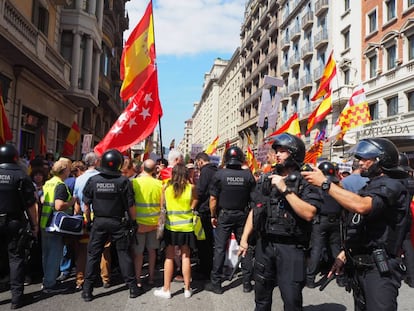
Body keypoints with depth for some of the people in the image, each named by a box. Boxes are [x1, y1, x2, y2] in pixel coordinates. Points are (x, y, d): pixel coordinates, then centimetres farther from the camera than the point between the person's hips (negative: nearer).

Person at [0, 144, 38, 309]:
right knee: (16, 257, 6)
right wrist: (34, 224, -1)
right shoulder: (21, 176, -9)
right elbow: (30, 204, -10)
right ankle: (16, 296, 9)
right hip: (15, 222, -3)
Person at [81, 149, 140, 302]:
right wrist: (133, 221, 4)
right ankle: (132, 287, 18)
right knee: (123, 253, 10)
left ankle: (87, 290, 16)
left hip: (99, 222, 1)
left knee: (93, 254, 11)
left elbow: (86, 205, 0)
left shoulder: (92, 180, -5)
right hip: (119, 223, -1)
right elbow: (130, 206, -9)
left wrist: (88, 220, 13)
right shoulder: (123, 181, -12)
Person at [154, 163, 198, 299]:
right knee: (186, 257, 9)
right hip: (186, 226, 0)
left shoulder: (166, 187, -6)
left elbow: (161, 205, 1)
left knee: (169, 257, 9)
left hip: (170, 225, 0)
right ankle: (187, 289, 17)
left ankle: (166, 289, 15)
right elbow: (193, 205, -4)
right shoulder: (191, 187, -8)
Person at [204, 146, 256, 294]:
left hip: (224, 215, -1)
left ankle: (216, 283, 12)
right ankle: (247, 283, 21)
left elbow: (213, 198, -9)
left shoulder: (219, 174, -10)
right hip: (243, 215, 2)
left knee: (220, 248, 6)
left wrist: (213, 215, 3)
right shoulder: (248, 174, -6)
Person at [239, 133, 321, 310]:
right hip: (264, 244, 5)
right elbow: (254, 210, 13)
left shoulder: (306, 183, -6)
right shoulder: (266, 180, 8)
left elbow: (309, 214, -20)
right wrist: (244, 238, 9)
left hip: (290, 247, -4)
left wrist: (285, 189, -21)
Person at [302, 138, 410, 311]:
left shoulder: (391, 186, -13)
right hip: (359, 265, 9)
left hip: (380, 268, -9)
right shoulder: (370, 186, 18)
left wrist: (325, 183, -27)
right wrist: (344, 254, 14)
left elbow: (361, 206, -33)